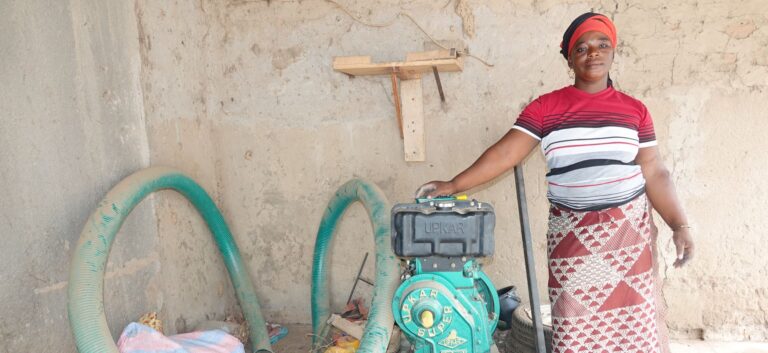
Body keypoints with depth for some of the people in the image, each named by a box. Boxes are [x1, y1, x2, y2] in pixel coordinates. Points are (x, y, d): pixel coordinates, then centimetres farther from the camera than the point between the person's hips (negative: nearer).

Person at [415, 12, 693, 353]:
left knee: (631, 316, 7)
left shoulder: (634, 110, 2)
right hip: (571, 231, -1)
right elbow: (504, 152, -8)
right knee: (576, 319, 4)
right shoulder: (544, 108, -3)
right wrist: (453, 185, -16)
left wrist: (680, 225, -4)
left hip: (627, 227, 1)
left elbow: (654, 174, 3)